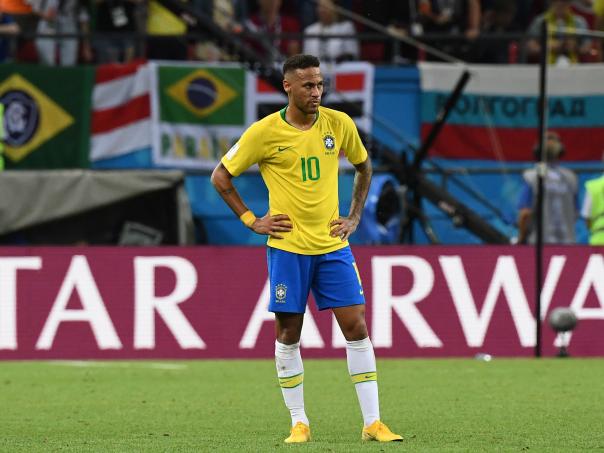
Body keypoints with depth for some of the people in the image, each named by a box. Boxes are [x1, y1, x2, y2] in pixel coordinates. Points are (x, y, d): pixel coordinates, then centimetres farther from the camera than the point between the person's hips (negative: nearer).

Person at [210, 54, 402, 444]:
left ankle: (373, 423, -1)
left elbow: (363, 167, 19)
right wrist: (251, 221, -2)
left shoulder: (339, 124, 0)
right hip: (287, 247, -2)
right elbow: (221, 177, 2)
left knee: (356, 327, -3)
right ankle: (299, 422, 12)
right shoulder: (264, 132, -8)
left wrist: (354, 218, 11)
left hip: (333, 246, 2)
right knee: (289, 334, 1)